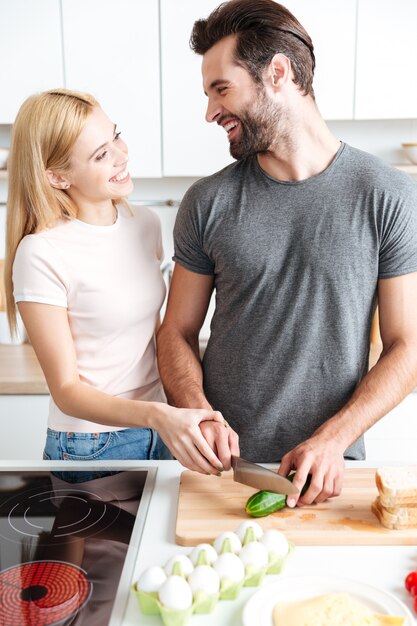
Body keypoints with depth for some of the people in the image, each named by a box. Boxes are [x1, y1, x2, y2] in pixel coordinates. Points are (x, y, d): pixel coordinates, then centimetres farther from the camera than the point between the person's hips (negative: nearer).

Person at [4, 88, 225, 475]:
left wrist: (181, 416, 5)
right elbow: (67, 391, -17)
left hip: (164, 437, 6)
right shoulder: (41, 255, -19)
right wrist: (156, 415, -32)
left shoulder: (145, 224, 1)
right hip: (91, 447, -5)